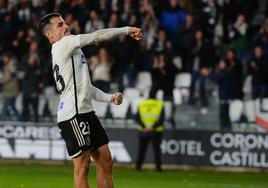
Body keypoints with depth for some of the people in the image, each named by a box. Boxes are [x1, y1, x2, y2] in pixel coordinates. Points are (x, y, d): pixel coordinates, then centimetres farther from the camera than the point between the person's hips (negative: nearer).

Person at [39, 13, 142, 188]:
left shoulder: (72, 53, 25)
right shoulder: (62, 45, -5)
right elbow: (96, 36, -12)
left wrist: (110, 97, 13)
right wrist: (127, 30, -5)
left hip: (86, 112, 10)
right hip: (73, 114, -10)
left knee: (106, 161, 7)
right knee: (82, 164, -12)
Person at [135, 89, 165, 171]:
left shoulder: (141, 104, 2)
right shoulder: (160, 104, -3)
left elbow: (138, 118, -4)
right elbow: (162, 119, -11)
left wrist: (144, 127, -13)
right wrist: (153, 127, -16)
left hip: (143, 131, 1)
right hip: (156, 131, -1)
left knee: (141, 149, 9)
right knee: (156, 149, 6)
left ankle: (138, 166, 6)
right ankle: (158, 166, 1)